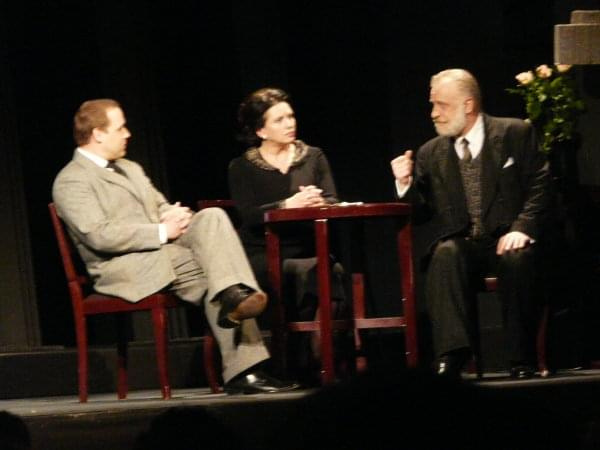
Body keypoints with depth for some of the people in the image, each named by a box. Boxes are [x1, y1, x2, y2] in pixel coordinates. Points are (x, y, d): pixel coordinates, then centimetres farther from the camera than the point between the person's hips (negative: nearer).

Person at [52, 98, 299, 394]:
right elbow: (99, 235, -17)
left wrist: (173, 215, -1)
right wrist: (162, 232, -18)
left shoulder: (130, 169, 25)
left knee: (212, 217, -19)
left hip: (162, 247, 8)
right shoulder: (71, 181, -5)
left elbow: (162, 206, 26)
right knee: (213, 269, -25)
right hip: (124, 268, -8)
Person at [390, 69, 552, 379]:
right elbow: (421, 213, 12)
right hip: (459, 244, 2)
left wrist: (523, 228, -16)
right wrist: (406, 185, -7)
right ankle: (451, 355, -40)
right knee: (445, 254, -33)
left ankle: (521, 361, -26)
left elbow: (540, 186, -1)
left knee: (517, 259, -36)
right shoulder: (430, 153, 13)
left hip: (506, 240, -2)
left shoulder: (516, 134, 6)